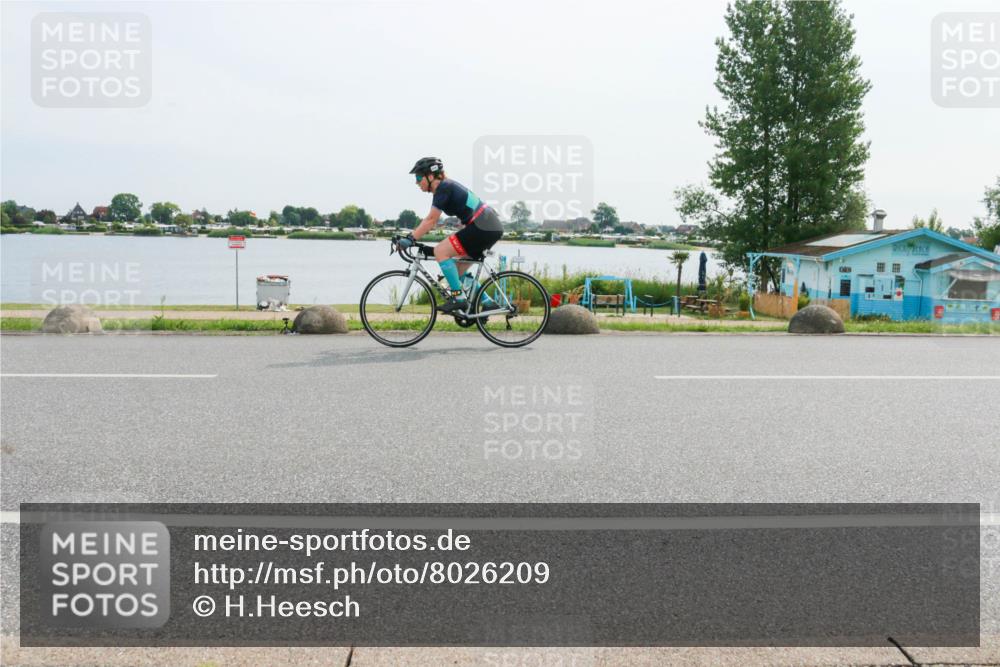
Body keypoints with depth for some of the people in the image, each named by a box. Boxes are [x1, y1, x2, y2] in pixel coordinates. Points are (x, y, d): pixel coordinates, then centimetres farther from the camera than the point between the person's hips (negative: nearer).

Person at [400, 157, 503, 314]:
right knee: (458, 271, 14)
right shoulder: (446, 186, 19)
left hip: (483, 227, -10)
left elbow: (431, 220, -14)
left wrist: (410, 238, -13)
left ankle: (459, 297, -11)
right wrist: (412, 237, 18)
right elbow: (431, 220, 22)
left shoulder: (443, 187, -9)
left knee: (440, 251, -12)